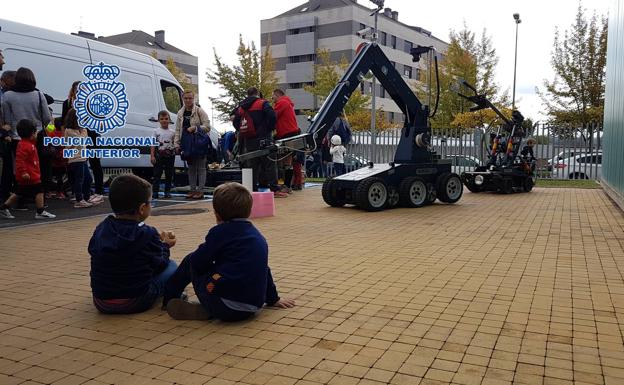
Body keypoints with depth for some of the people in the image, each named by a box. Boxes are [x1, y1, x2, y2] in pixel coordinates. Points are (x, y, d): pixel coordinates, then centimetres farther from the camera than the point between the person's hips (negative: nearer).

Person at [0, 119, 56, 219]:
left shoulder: (29, 143, 15)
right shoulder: (25, 145, -17)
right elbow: (20, 160, -25)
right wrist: (23, 172, -28)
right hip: (30, 176, -11)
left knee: (19, 194, 17)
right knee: (39, 191, -5)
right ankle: (40, 212, -1)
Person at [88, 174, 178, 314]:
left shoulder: (100, 229, -1)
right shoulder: (147, 234, -14)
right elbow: (161, 263, -2)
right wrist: (165, 245, 22)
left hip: (100, 303, 5)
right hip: (135, 303, -5)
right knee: (171, 266, 13)